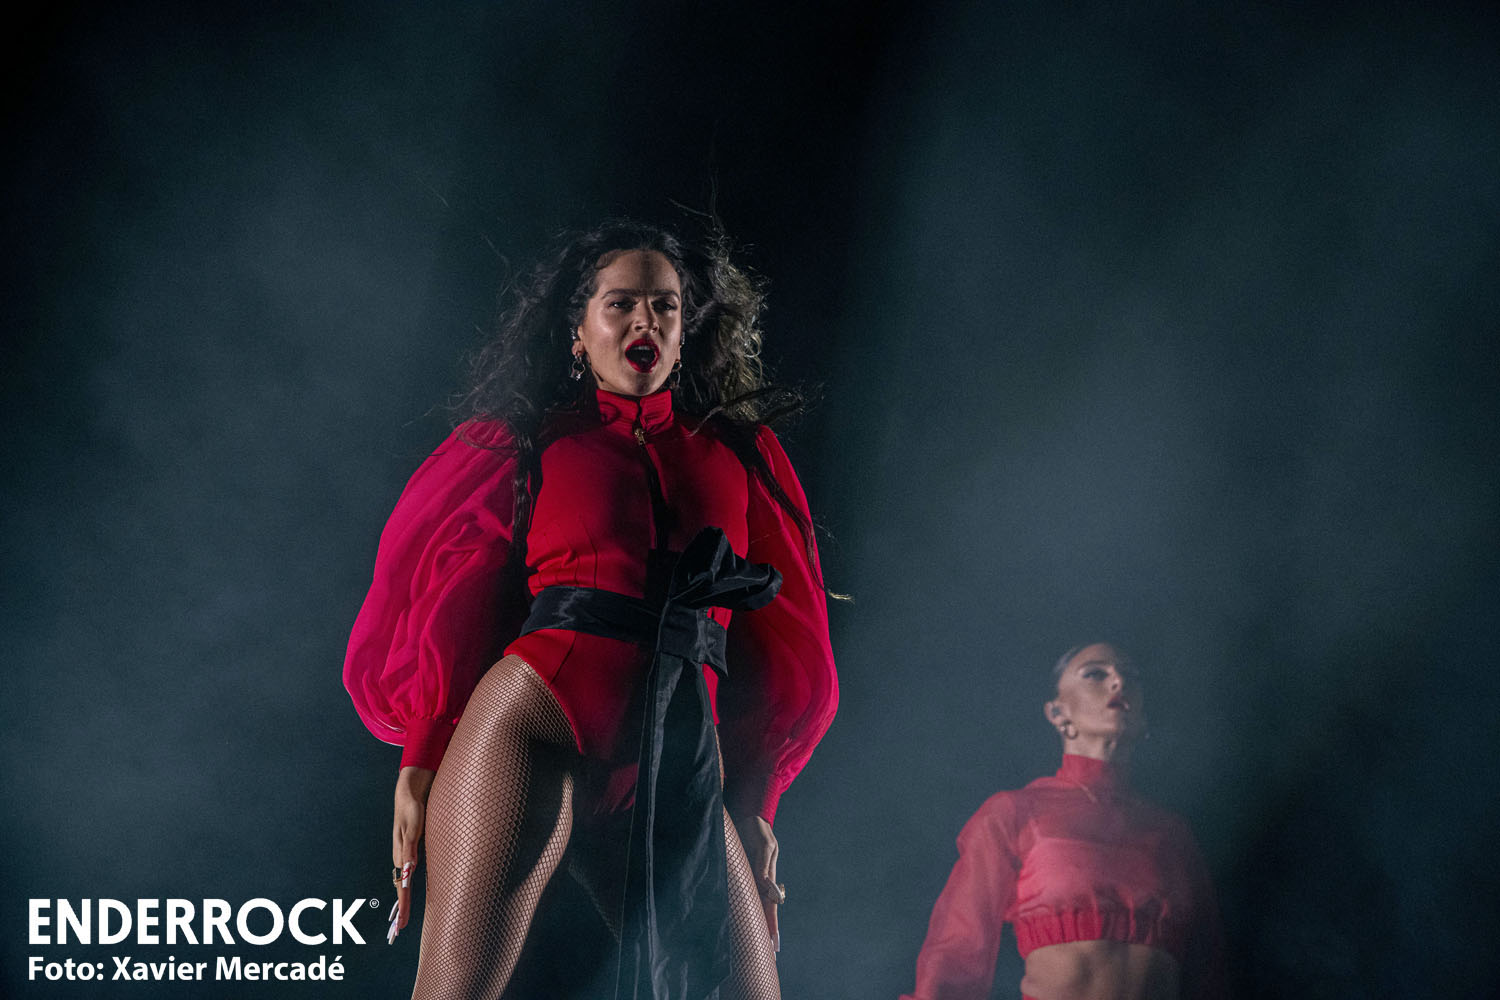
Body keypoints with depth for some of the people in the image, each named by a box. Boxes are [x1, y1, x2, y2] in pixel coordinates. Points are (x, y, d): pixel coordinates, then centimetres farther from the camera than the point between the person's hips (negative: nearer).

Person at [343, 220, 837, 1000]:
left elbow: (781, 642, 20)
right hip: (537, 719, -2)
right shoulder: (524, 441, 16)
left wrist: (754, 804, 16)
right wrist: (420, 759, 1)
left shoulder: (740, 452, 20)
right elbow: (452, 601, 11)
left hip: (677, 772, 3)